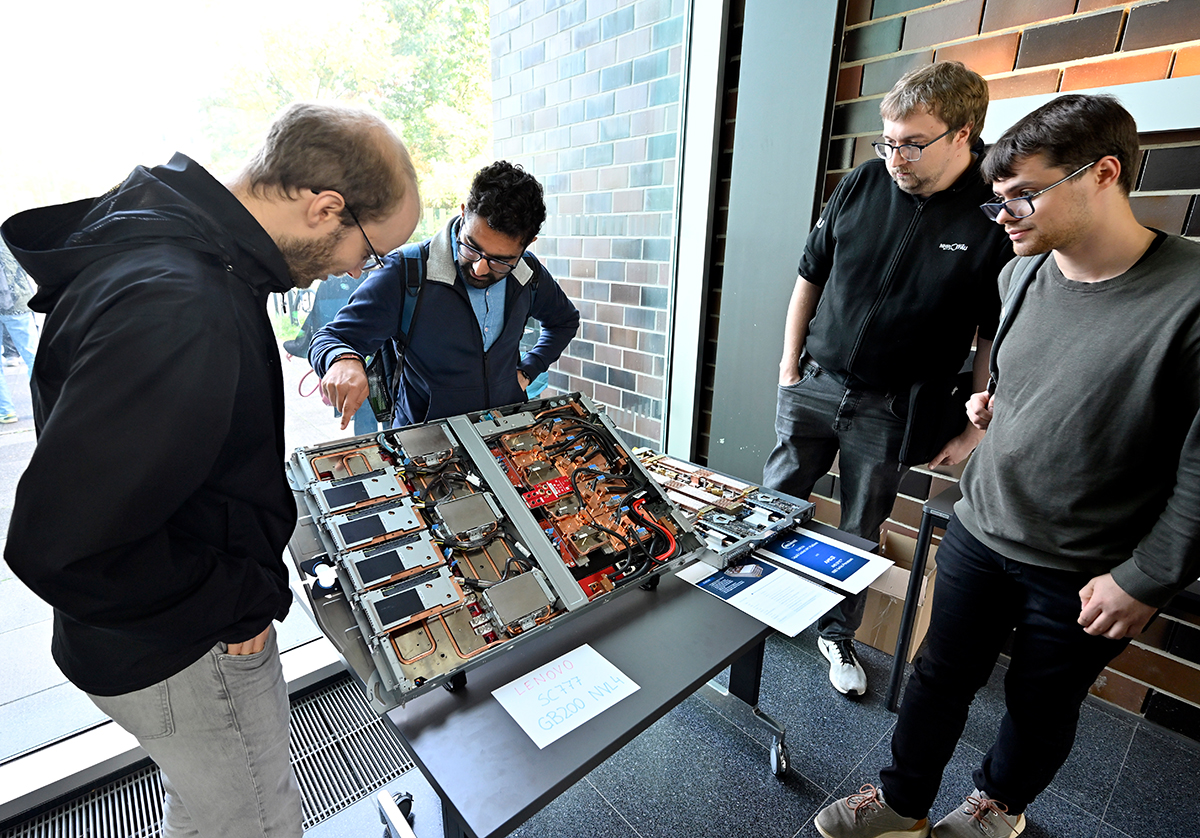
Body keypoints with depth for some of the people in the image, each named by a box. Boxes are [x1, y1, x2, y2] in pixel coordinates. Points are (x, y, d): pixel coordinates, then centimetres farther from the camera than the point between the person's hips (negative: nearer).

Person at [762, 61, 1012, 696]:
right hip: (813, 384, 3)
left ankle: (838, 636, 36)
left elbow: (996, 337, -3)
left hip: (890, 408, -2)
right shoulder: (862, 185, -1)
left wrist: (973, 431, -5)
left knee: (860, 535, 12)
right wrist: (789, 366, 5)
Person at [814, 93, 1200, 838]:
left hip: (1086, 577, -4)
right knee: (941, 678, 16)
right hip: (979, 533, 4)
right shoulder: (1021, 275, -1)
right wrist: (990, 400, 0)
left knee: (1041, 704, 20)